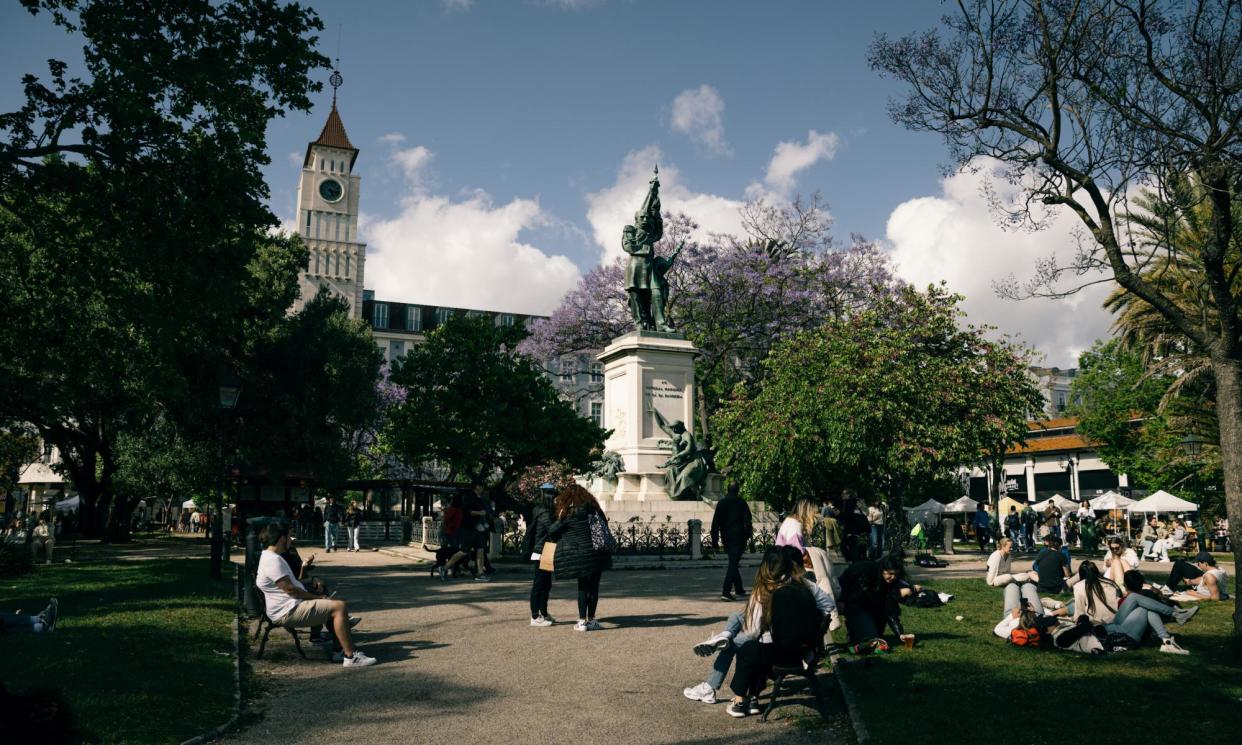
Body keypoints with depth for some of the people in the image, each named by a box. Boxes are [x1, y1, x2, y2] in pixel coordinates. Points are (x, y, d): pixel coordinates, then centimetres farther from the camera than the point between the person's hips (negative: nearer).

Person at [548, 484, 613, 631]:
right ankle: (591, 619, 16)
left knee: (583, 587, 5)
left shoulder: (571, 514, -7)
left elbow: (551, 531, -3)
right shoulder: (595, 509, 8)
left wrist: (559, 518, 13)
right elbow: (605, 529, 14)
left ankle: (582, 621, 5)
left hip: (582, 556, -4)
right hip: (599, 553, 4)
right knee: (594, 586, 10)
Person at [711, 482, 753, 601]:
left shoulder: (721, 503, 5)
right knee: (733, 563, -8)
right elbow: (747, 521, -5)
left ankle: (738, 589, 28)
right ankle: (726, 591, -19)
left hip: (726, 537, 4)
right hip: (739, 537, -4)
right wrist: (748, 535, 4)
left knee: (733, 563, 19)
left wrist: (715, 540, 8)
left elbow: (715, 523, 4)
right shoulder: (741, 503, -3)